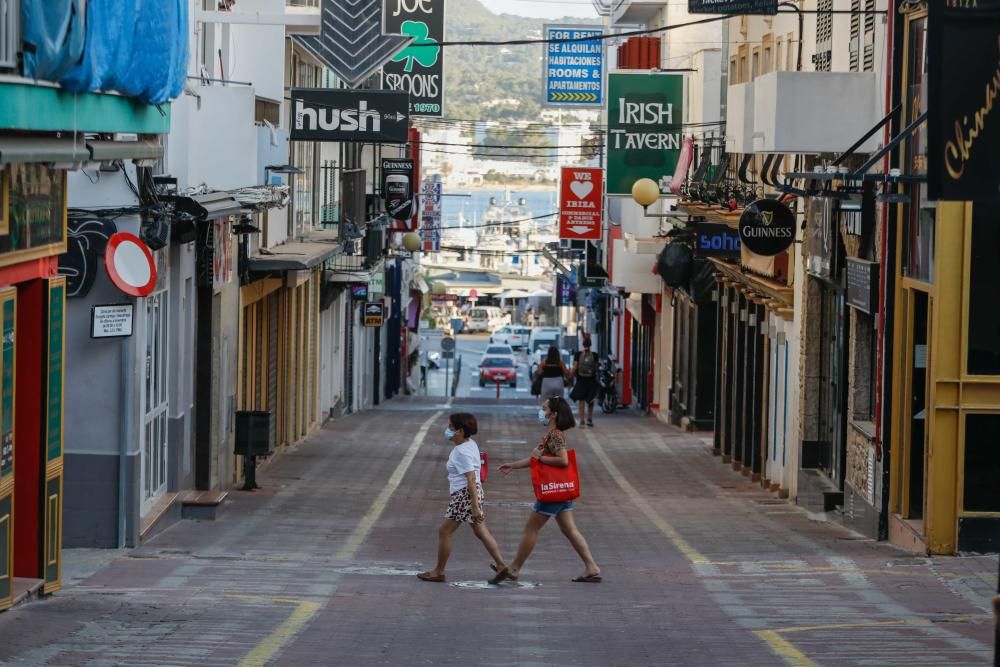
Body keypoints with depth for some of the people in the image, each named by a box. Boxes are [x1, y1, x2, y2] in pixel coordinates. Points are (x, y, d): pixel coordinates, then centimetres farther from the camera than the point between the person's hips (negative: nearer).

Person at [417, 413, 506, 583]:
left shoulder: (462, 452, -20)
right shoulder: (470, 444, 10)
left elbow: (471, 479, -24)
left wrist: (475, 507, -26)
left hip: (465, 494, -10)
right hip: (474, 492, 10)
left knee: (445, 531, 2)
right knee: (481, 532, 13)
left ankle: (438, 572, 10)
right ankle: (501, 565, 12)